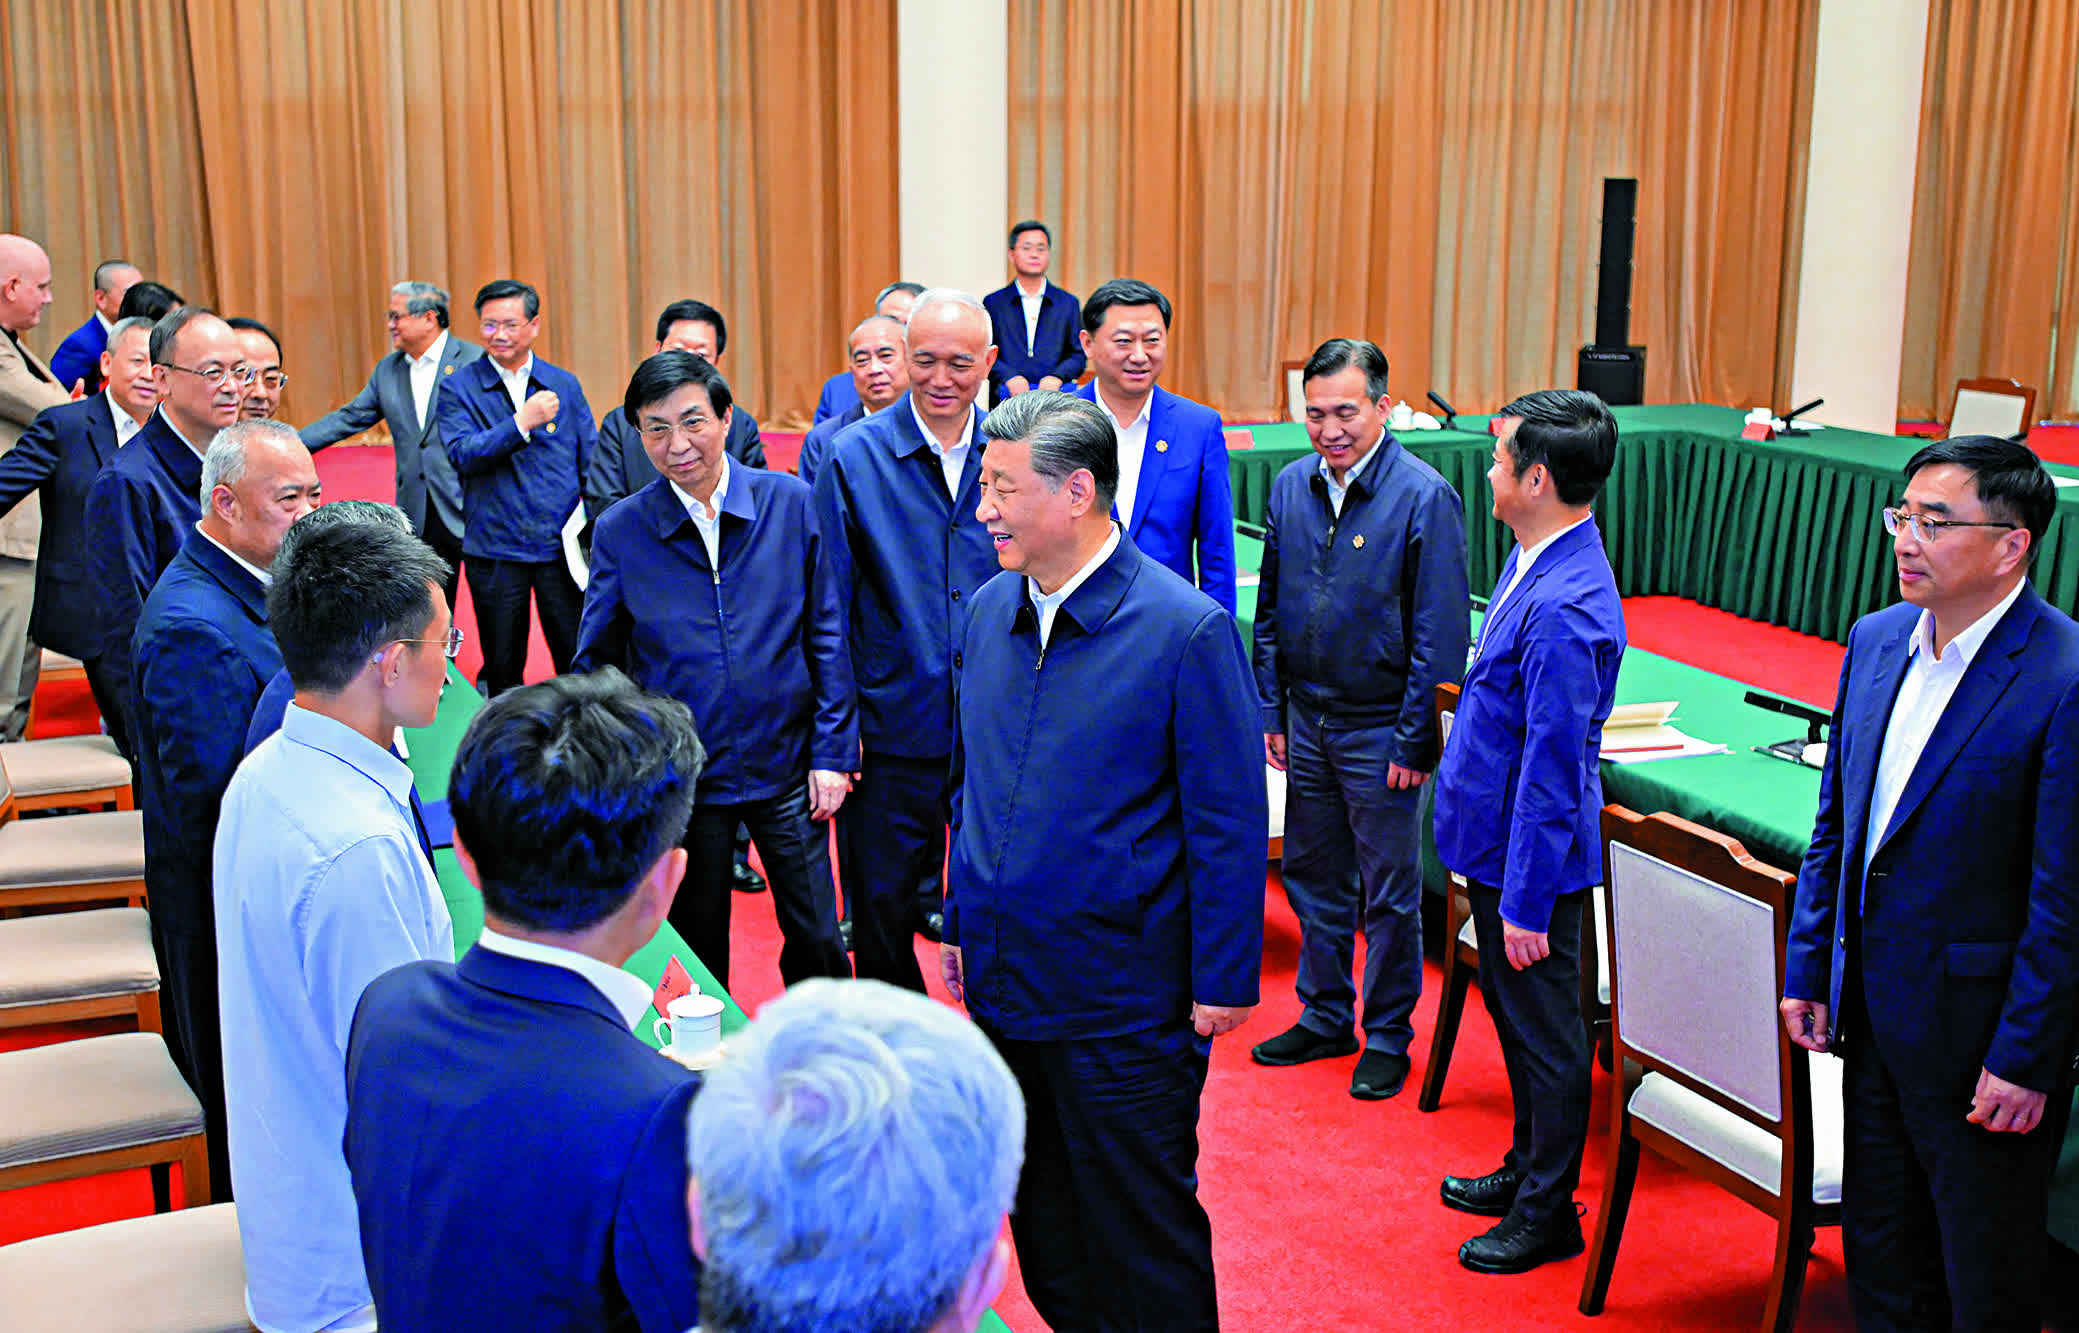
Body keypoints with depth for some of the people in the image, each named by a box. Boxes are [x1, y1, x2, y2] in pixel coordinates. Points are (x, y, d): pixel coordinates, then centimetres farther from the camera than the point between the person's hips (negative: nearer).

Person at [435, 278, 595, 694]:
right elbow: (463, 454, -13)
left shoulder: (565, 386, 8)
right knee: (502, 670, 8)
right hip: (495, 549, -1)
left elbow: (592, 463, 11)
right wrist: (522, 422, -23)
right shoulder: (457, 387, 1)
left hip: (562, 547, 1)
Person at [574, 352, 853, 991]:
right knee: (697, 952, 15)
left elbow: (826, 635, 0)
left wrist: (833, 753, -4)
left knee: (818, 943, 11)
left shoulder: (790, 503, -5)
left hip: (786, 767, 0)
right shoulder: (619, 530, -5)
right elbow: (595, 662, 2)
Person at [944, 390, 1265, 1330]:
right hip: (1002, 986, 6)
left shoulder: (1187, 631, -15)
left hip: (1126, 1005, -6)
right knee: (1039, 1218, 19)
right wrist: (958, 921, 14)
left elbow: (1228, 823, -12)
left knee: (1141, 1229, 8)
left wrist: (1223, 983, -11)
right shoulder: (989, 611, 4)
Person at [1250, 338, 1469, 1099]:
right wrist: (1271, 710, 8)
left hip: (1380, 730, -5)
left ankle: (1387, 1038, 22)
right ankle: (1325, 1019, 31)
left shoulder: (1424, 497, -15)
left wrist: (1416, 740, -14)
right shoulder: (1291, 487, 3)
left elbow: (1440, 634, -14)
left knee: (1389, 893, 6)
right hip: (1307, 720, 6)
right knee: (1312, 875, 15)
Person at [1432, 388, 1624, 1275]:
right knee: (1515, 1018, 23)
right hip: (1496, 842, 10)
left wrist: (1525, 902, -21)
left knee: (1544, 1033, 7)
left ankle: (1547, 1214, 23)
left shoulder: (1565, 608, -28)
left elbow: (1552, 769, -26)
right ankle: (1528, 1169, 40)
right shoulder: (1533, 562, 4)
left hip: (1532, 859, -10)